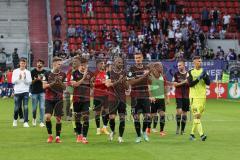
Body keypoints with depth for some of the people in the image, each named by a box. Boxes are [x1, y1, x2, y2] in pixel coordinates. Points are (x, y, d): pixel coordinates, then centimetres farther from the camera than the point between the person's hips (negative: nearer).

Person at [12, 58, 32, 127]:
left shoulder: (28, 72, 7)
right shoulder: (15, 71, 7)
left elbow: (30, 82, 0)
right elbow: (13, 81, -1)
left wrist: (25, 78, -16)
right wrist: (19, 77, -16)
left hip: (25, 91, 0)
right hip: (17, 91, 0)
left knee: (26, 107, -10)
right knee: (17, 108, 5)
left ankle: (26, 122, -9)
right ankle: (15, 120, 30)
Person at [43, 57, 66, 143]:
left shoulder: (63, 75, 4)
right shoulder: (48, 74, 2)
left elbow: (64, 87, 5)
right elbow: (44, 86, -1)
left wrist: (60, 83, -15)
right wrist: (52, 83, -15)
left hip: (59, 99, 1)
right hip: (49, 99, -1)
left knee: (58, 118, -1)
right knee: (47, 117, -11)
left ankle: (57, 137, 8)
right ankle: (50, 135, 6)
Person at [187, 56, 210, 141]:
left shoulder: (203, 71, 9)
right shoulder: (191, 72, -1)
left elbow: (208, 83, 0)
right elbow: (190, 84, -12)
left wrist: (205, 77, -17)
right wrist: (199, 78, -20)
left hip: (202, 97, 4)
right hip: (194, 97, -4)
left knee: (198, 116, 9)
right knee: (196, 116, -13)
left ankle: (192, 133, 20)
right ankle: (201, 134, -18)